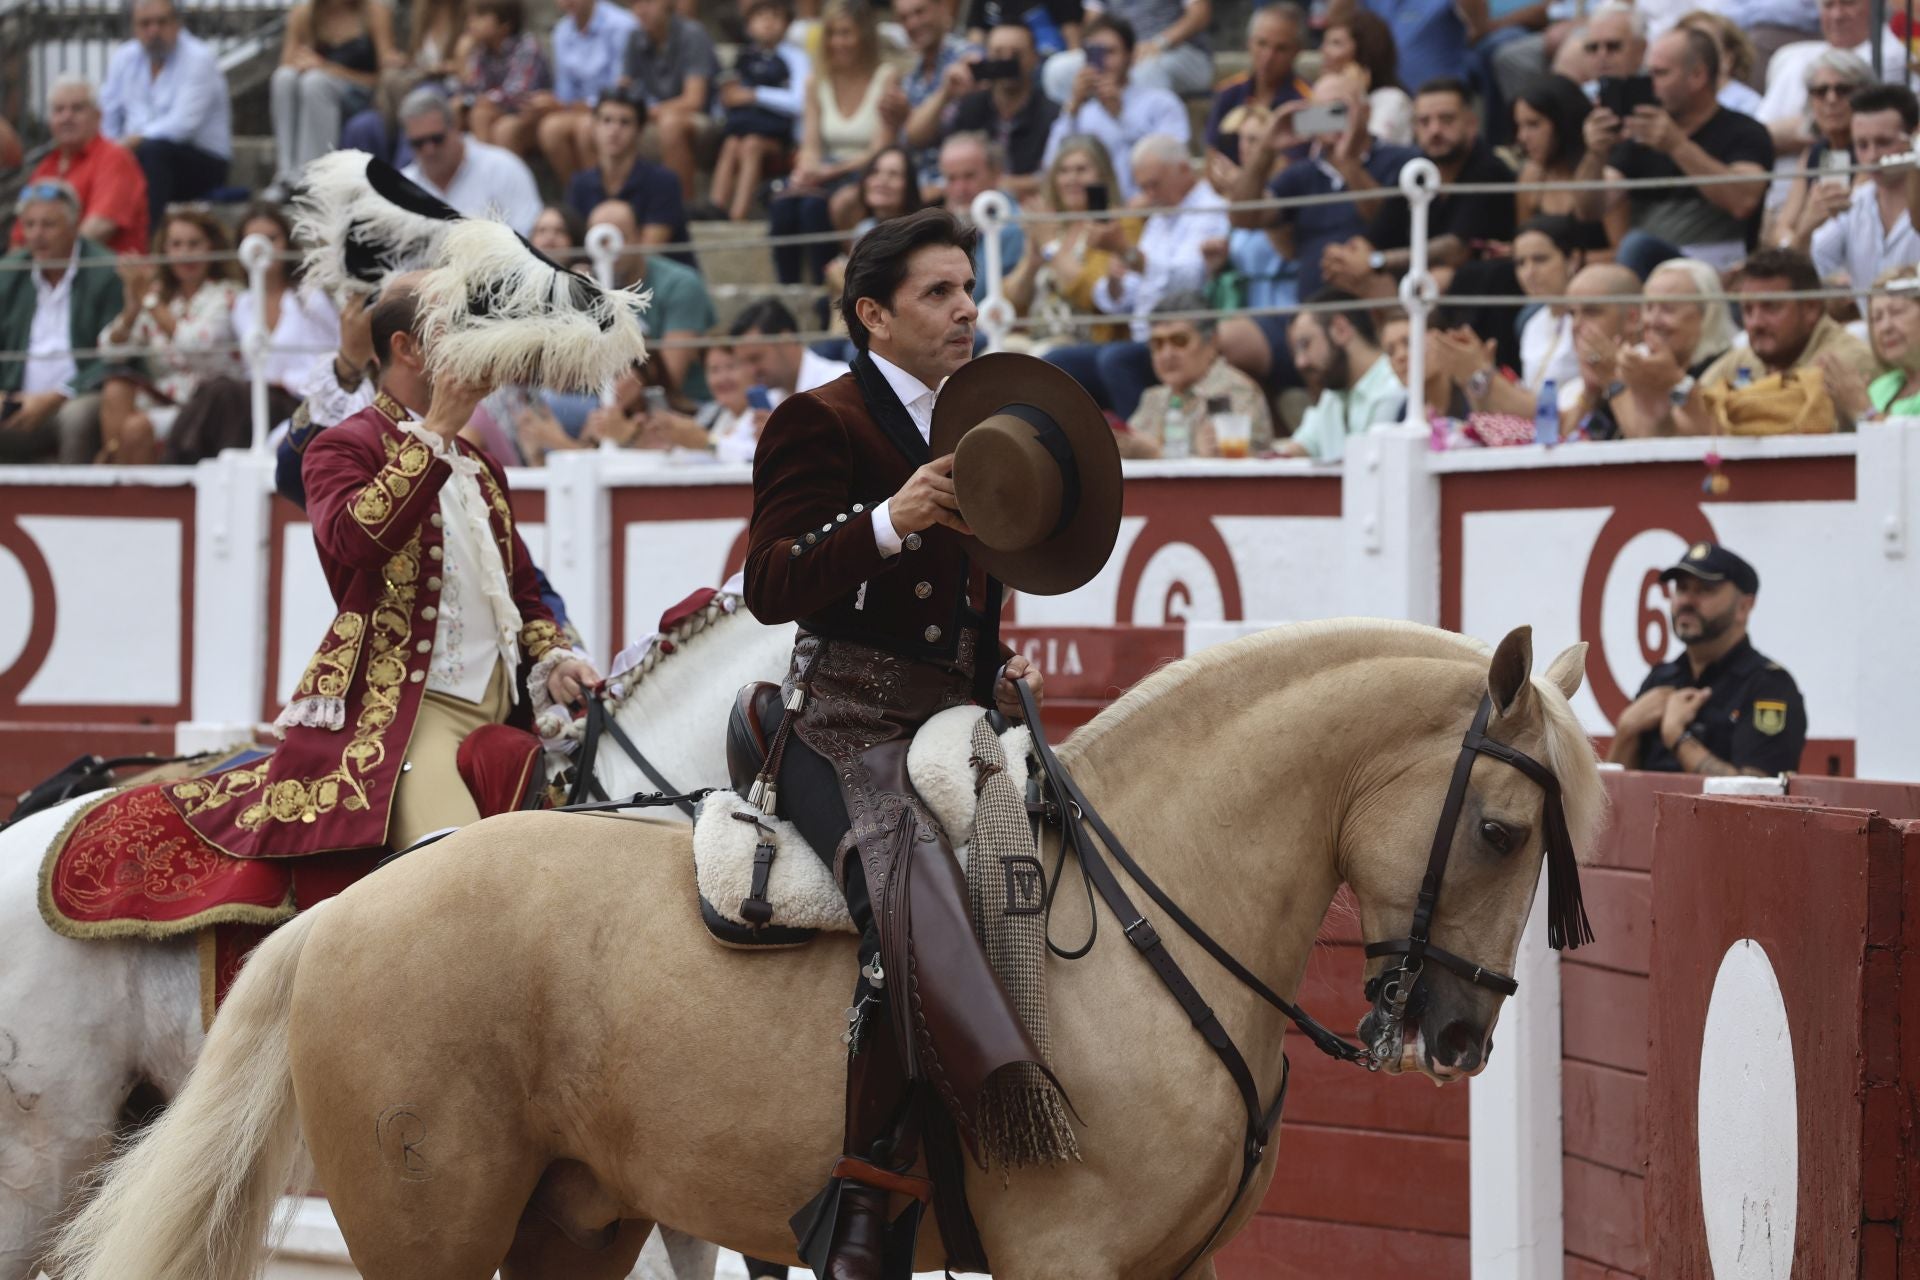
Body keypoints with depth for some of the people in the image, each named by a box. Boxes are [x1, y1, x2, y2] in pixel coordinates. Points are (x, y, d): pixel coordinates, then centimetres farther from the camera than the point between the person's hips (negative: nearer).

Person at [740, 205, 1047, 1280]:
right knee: (913, 911, -30)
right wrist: (889, 521, -25)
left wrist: (1000, 672, 14)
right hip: (852, 730, -9)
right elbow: (774, 586, -13)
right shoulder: (820, 424, -2)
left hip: (956, 721, 9)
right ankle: (857, 1188, -31)